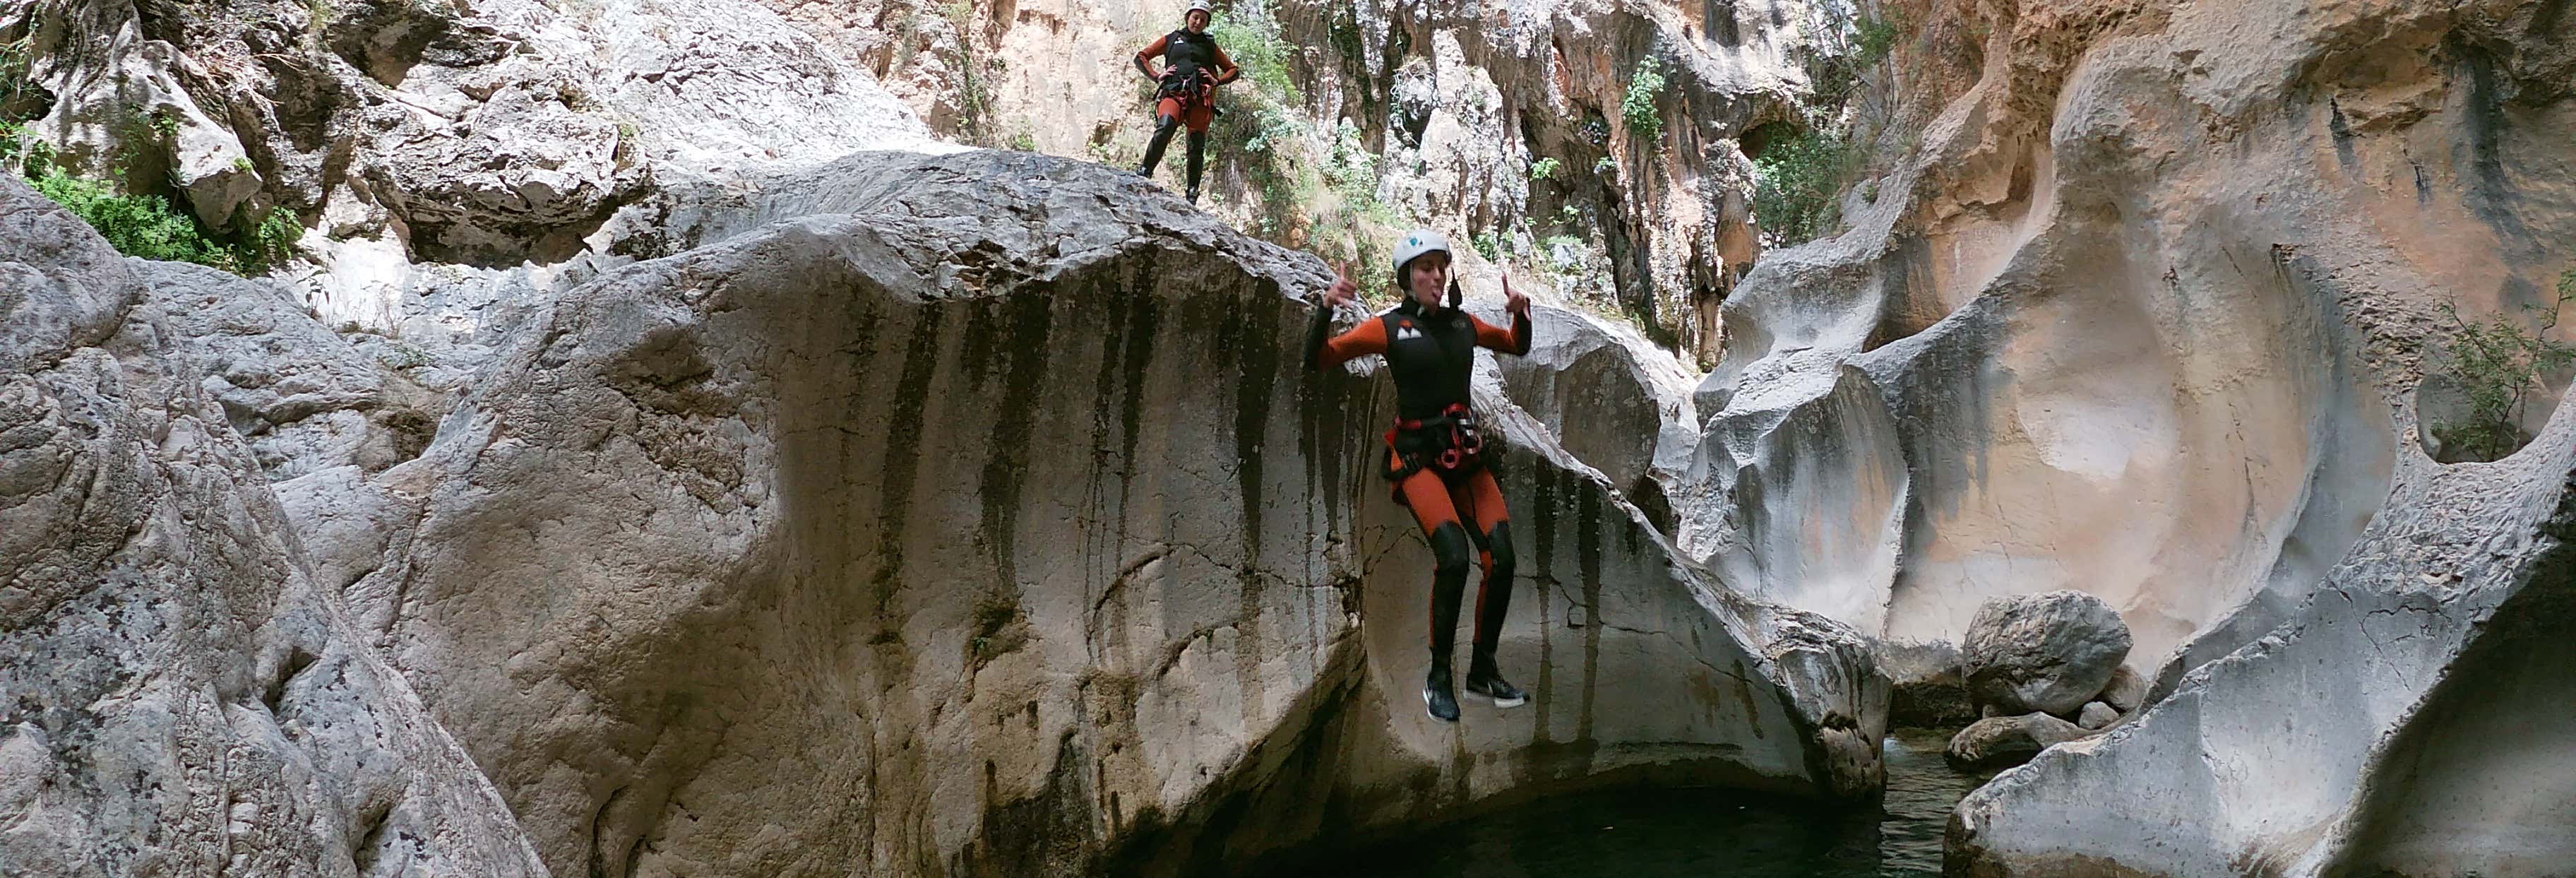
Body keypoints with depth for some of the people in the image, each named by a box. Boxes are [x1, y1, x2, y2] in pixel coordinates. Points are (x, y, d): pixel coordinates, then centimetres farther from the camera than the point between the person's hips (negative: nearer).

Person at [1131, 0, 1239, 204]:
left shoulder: (1209, 45, 26)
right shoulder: (1171, 39, 23)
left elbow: (1234, 70, 29)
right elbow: (1141, 57, 22)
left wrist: (1217, 81, 10)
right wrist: (1156, 76, 6)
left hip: (1201, 98, 2)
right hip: (1173, 93, -2)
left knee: (1197, 147, -8)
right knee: (1165, 128, -32)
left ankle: (1192, 195, -3)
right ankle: (1145, 172, -26)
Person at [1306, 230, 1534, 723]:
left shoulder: (1463, 325, 11)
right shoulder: (1389, 327, -3)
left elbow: (1518, 347, 27)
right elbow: (1318, 360, -7)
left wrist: (1520, 312, 6)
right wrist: (1326, 308, -23)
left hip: (1467, 455, 5)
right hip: (1417, 457, -5)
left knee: (1502, 560, -9)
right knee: (1454, 556, -25)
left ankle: (1482, 671, 10)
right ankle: (1438, 678, -7)